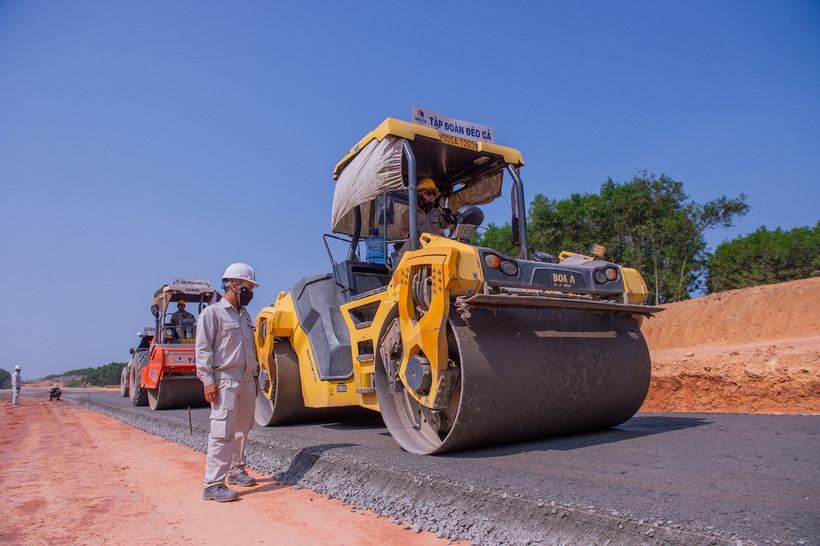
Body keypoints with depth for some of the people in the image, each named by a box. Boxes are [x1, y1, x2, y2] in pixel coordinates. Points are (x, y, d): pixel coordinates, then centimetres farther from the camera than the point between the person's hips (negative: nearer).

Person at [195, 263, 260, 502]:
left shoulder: (244, 315, 18)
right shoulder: (212, 313, -4)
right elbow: (203, 349, -9)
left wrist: (255, 375, 20)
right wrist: (208, 380, -16)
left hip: (247, 381, 8)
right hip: (225, 381, -8)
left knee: (242, 429, 13)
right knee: (223, 431, -10)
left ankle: (236, 471, 28)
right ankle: (213, 485, -5)